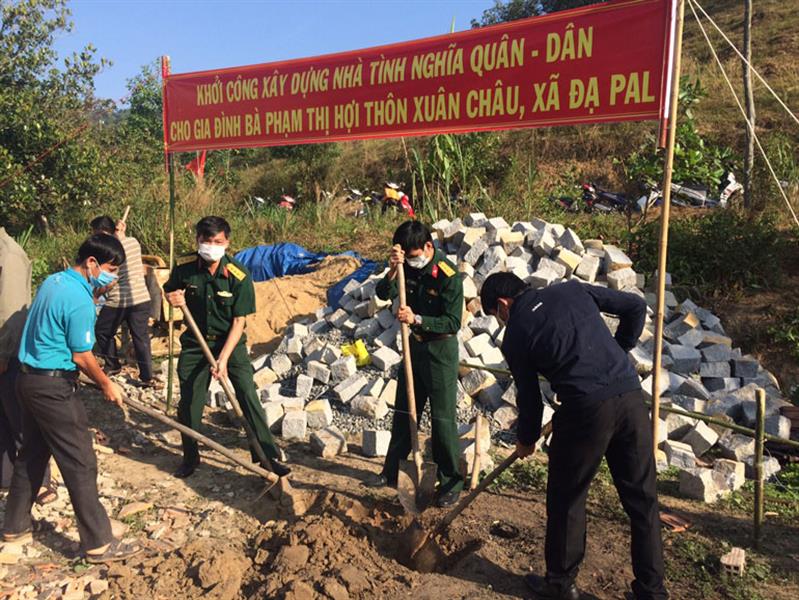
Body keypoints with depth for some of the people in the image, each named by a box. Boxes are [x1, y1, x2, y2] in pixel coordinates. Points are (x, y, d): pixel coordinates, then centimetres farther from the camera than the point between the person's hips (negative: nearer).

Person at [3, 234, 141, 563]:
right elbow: (81, 356, -16)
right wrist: (107, 385, -2)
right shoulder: (80, 300, -21)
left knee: (31, 454, 22)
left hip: (30, 379, 10)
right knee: (80, 464, -3)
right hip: (54, 387, -10)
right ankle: (98, 543, 5)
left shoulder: (52, 281, 8)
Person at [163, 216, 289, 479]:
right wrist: (172, 298, -16)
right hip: (195, 342, 3)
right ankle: (190, 457, 30)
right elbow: (168, 291, 9)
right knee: (188, 402, 8)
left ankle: (268, 456, 1)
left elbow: (239, 322, -16)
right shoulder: (184, 267, -12)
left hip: (230, 342, -2)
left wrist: (223, 358, -22)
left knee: (249, 396, -9)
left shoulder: (239, 276, -19)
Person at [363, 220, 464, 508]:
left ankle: (451, 481, 15)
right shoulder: (409, 267, -2)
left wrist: (417, 320, -32)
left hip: (441, 351, -7)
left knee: (443, 418, 0)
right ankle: (392, 473, 29)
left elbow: (453, 322, -22)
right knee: (403, 412, 15)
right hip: (415, 347, 7)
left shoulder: (448, 275, -20)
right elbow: (383, 293, -11)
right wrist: (392, 271, -28)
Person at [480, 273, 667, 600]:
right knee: (642, 498, 15)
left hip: (585, 408, -4)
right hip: (631, 396, 5)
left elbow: (529, 397, 12)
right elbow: (635, 306, 14)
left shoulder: (515, 336, 5)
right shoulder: (572, 289, 15)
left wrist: (526, 440, 29)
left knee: (566, 499, 16)